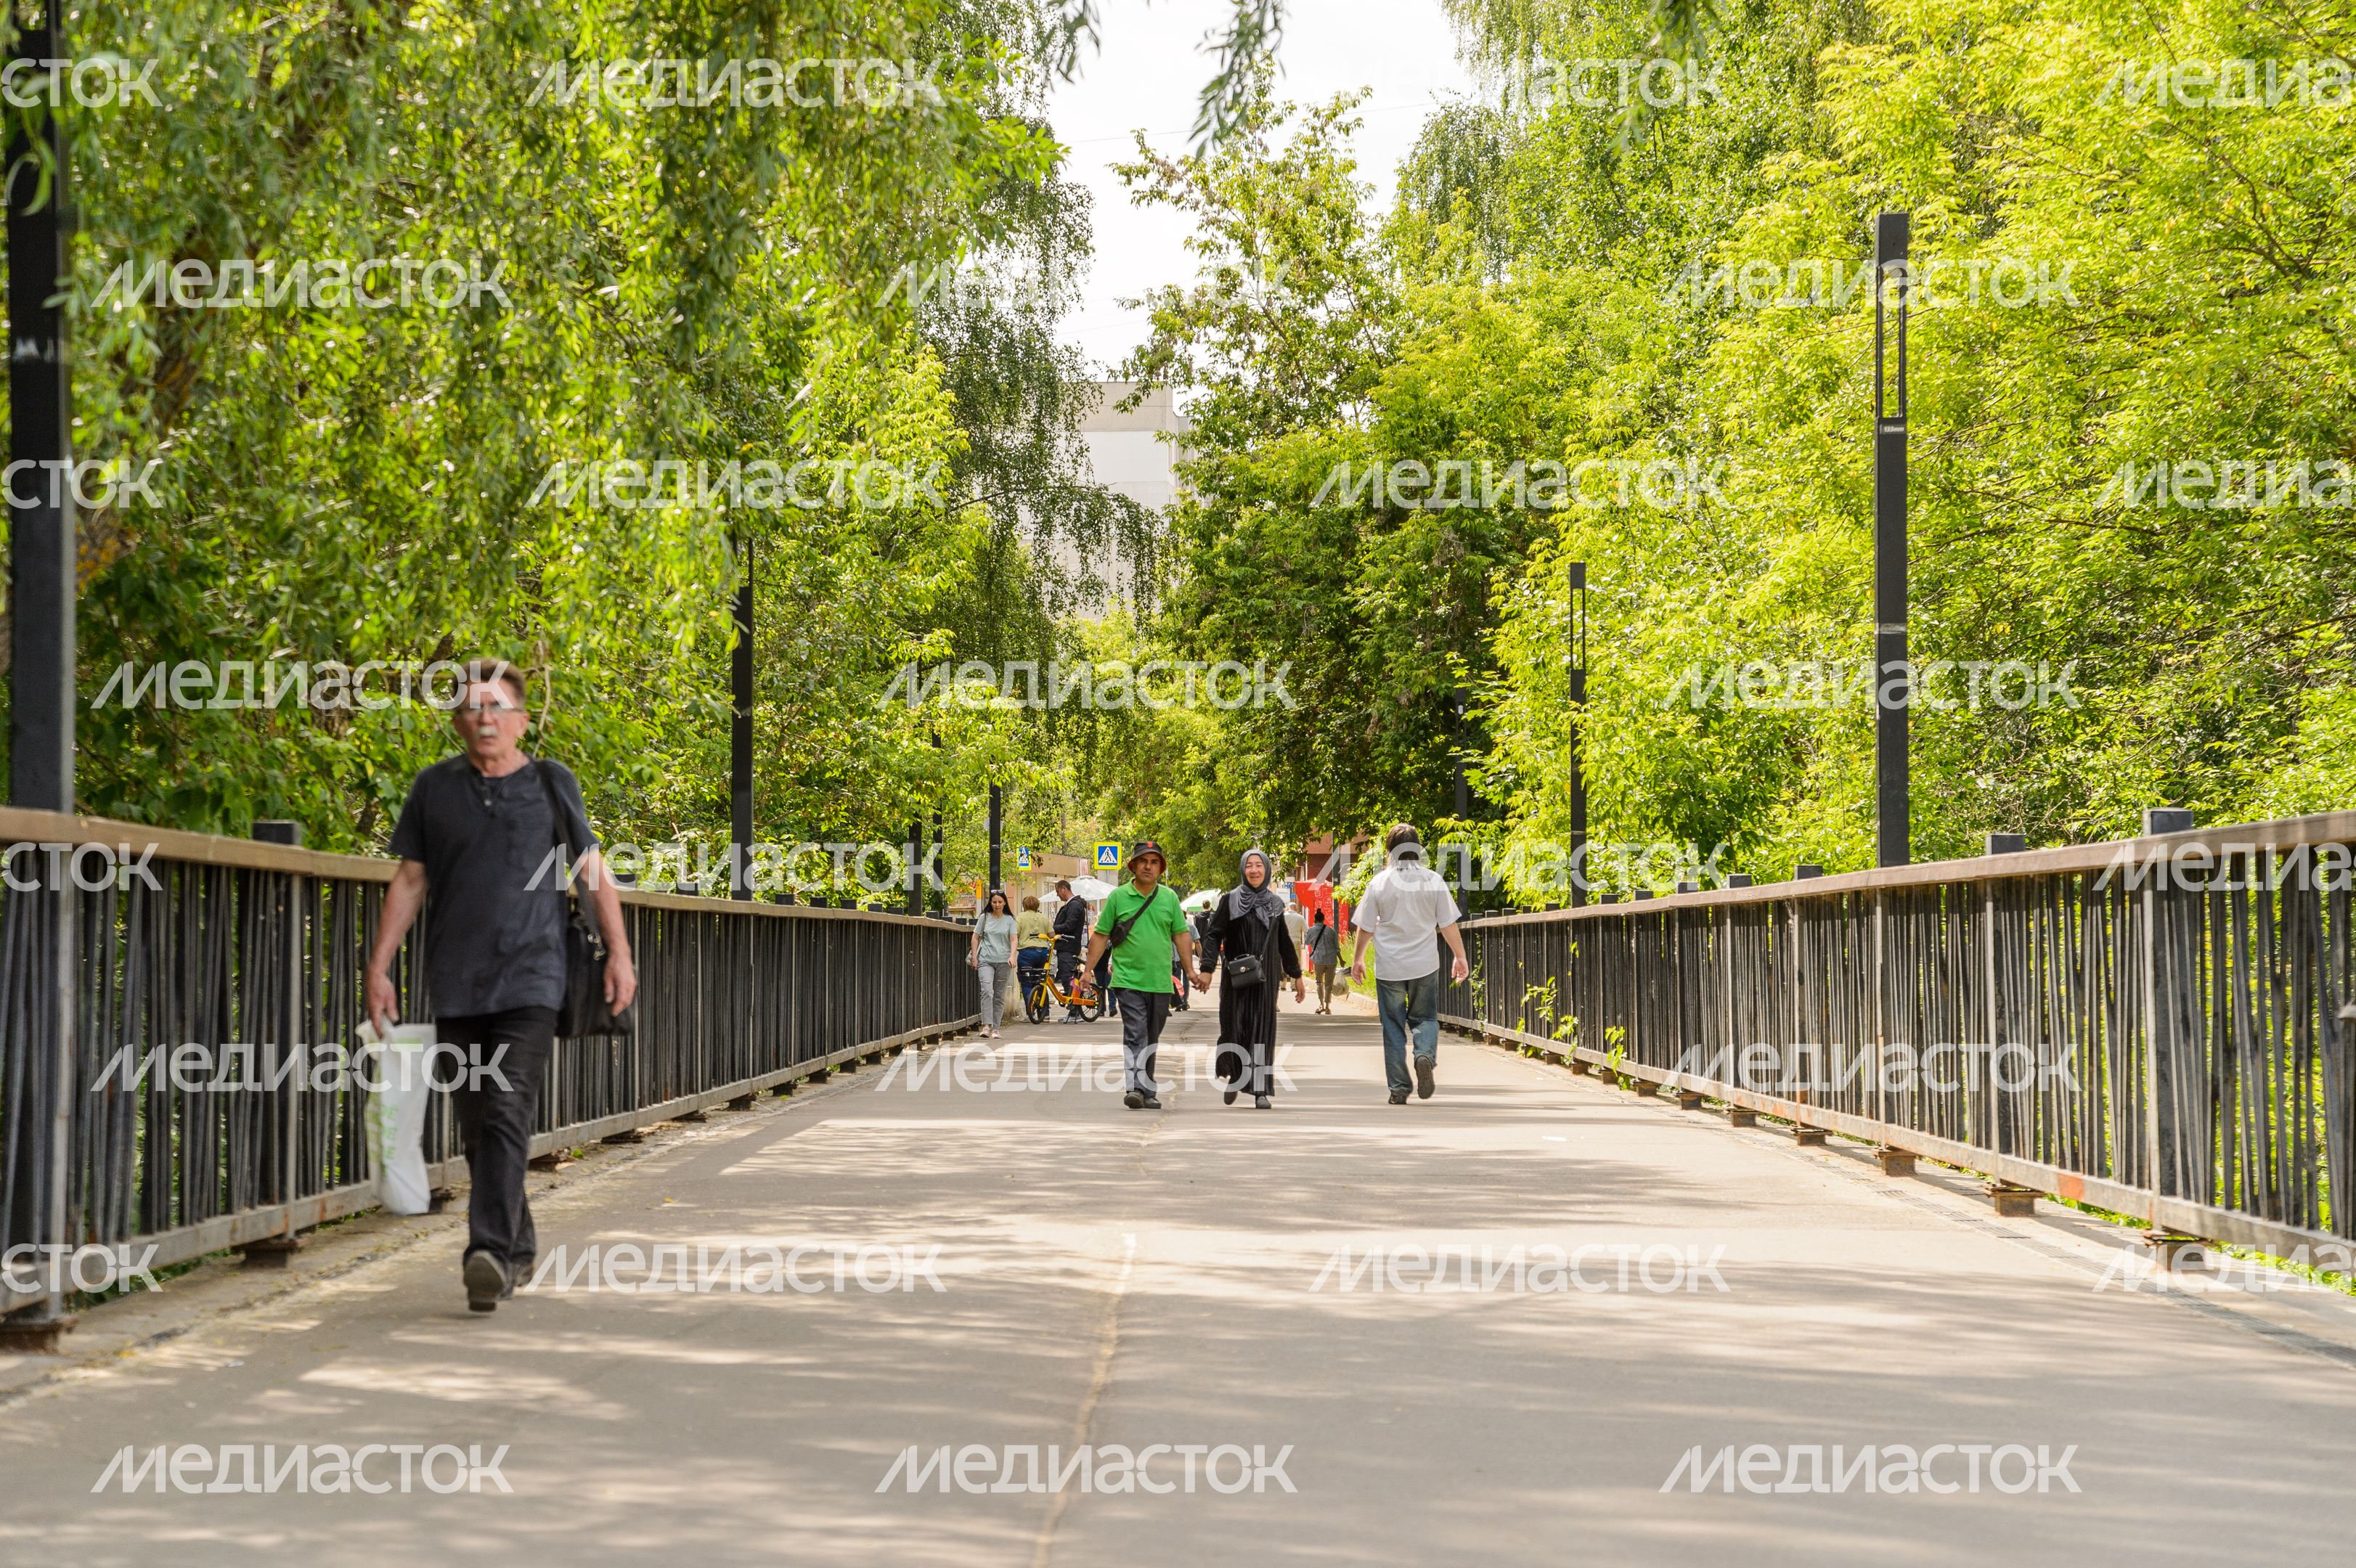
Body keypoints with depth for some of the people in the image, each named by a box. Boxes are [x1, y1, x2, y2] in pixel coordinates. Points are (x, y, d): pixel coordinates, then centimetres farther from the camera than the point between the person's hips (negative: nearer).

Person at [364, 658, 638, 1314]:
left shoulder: (551, 784, 5)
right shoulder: (435, 788, 9)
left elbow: (594, 872, 10)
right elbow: (409, 880, 11)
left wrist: (618, 954, 6)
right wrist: (379, 965, 6)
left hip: (530, 981, -3)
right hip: (457, 987, 3)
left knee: (508, 1117, -16)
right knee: (477, 1126, 8)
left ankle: (490, 1253, -23)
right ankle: (519, 1245, 24)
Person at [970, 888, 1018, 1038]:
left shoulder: (1009, 920, 6)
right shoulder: (984, 918, 6)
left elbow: (1013, 940, 1)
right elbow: (975, 938, 10)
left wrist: (1012, 956, -16)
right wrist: (974, 958, 2)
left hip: (1004, 962, 1)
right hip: (986, 960, -1)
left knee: (999, 996, 4)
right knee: (987, 991, -19)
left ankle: (995, 1029, 10)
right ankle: (986, 1026, -23)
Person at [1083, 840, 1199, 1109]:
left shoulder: (1169, 898, 9)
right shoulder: (1118, 897, 1)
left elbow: (1181, 935, 13)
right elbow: (1101, 936, 4)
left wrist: (1191, 971, 7)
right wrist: (1088, 971, 0)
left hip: (1160, 983, 3)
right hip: (1128, 981, -3)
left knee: (1151, 1040, 11)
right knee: (1135, 1035, -16)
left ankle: (1147, 1091, 19)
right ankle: (1134, 1088, -23)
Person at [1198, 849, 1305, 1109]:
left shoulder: (1274, 903, 11)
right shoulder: (1230, 901, 1)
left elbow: (1284, 941, 18)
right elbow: (1213, 935, -4)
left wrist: (1296, 975, 18)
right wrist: (1207, 968, -15)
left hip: (1265, 977, 2)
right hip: (1236, 977, -2)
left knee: (1262, 1030, -3)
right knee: (1235, 1028, -3)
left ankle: (1260, 1090, -3)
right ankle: (1233, 1077, 24)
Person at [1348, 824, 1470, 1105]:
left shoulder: (1380, 882, -5)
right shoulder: (1433, 881, -3)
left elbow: (1365, 927, 1)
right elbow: (1448, 925, 0)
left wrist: (1357, 959, 14)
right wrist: (1460, 957, 12)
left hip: (1389, 966, -1)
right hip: (1424, 965, 1)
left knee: (1393, 1028, 7)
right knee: (1425, 1018, 15)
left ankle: (1398, 1088, 4)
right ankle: (1425, 1054, -16)